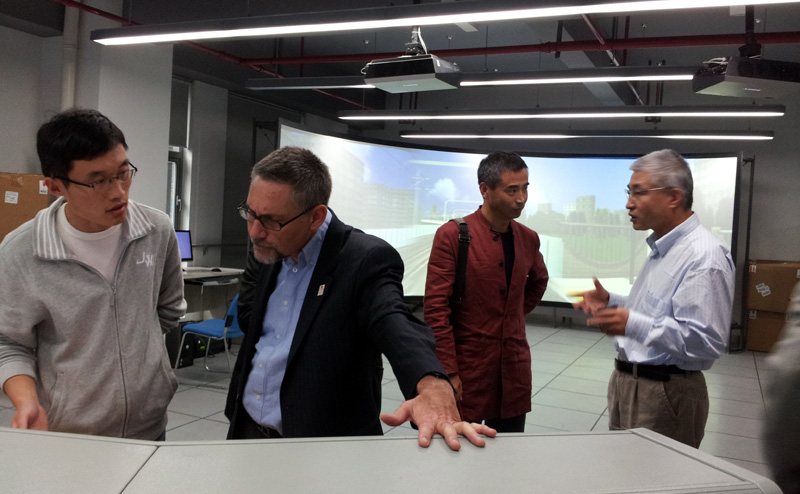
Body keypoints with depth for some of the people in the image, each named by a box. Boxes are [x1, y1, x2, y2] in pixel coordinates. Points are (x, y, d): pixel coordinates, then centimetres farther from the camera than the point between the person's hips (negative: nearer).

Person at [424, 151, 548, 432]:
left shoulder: (528, 238, 7)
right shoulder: (452, 235, -10)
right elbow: (435, 309, -12)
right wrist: (448, 373, -15)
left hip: (514, 370, 5)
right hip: (466, 368, -5)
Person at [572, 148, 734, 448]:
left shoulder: (704, 256, -20)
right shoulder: (663, 249, 13)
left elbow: (707, 343, -27)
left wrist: (633, 325, -33)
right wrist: (611, 303, 9)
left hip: (665, 394, -10)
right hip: (628, 383, 10)